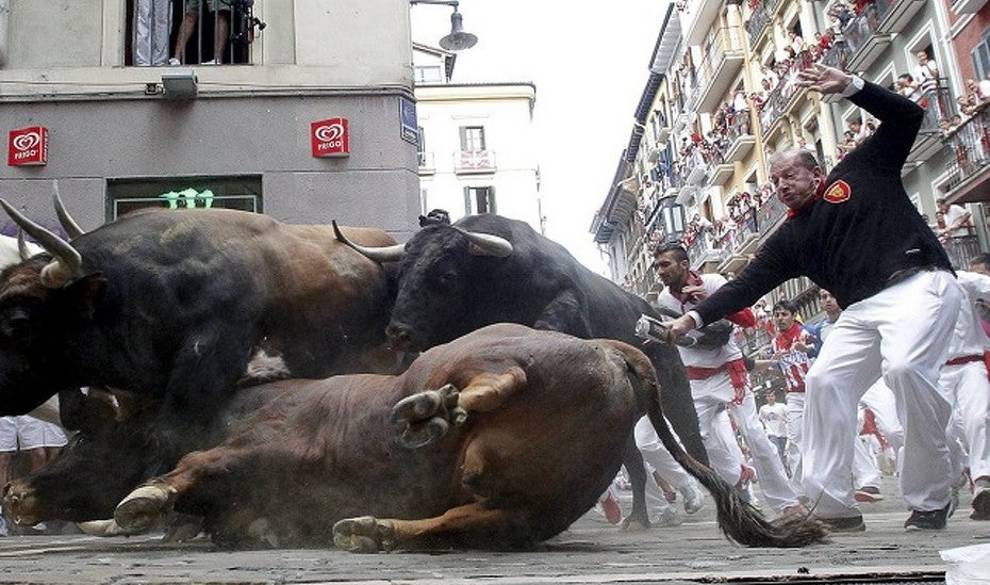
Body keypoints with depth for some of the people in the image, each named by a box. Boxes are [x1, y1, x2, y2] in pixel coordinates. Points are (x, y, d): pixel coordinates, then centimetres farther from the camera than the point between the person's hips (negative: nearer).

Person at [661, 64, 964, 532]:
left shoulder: (859, 172, 11)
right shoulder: (789, 238, 18)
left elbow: (907, 117, 7)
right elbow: (746, 287, 11)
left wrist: (849, 86, -6)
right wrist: (694, 318, -1)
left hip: (919, 284, -6)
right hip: (862, 309, 6)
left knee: (905, 367, -29)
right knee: (825, 381, -8)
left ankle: (932, 498, -14)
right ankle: (832, 504, -2)